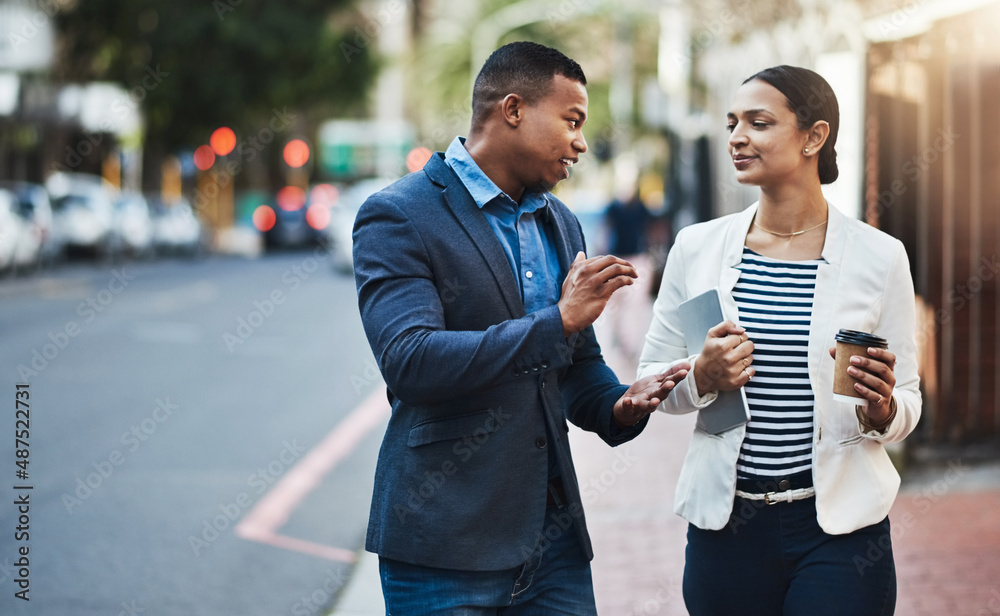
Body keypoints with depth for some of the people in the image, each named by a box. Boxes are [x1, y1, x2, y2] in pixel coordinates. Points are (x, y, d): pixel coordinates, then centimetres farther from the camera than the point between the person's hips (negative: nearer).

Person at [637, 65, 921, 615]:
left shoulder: (879, 257, -2)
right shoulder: (696, 248, 2)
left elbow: (908, 403, 4)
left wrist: (882, 409, -18)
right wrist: (701, 377, -11)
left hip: (840, 528, -2)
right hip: (725, 526, 2)